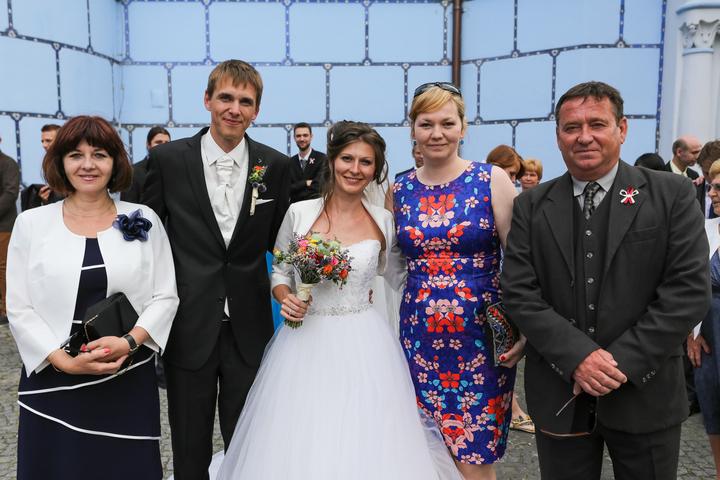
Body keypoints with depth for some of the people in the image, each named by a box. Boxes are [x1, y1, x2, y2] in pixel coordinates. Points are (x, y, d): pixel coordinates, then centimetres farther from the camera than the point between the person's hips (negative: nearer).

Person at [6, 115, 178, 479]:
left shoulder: (143, 220, 2)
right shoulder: (31, 223, 2)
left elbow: (165, 297, 1)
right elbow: (19, 309, 0)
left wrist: (129, 342, -15)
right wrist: (66, 362, -12)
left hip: (130, 381, 0)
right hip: (54, 382, 0)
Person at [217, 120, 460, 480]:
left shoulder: (384, 221, 0)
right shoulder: (299, 213, -3)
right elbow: (279, 272, 7)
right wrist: (285, 299, -10)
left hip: (364, 344, 1)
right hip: (306, 341, 0)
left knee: (367, 443, 5)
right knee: (299, 442, 7)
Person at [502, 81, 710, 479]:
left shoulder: (672, 195, -2)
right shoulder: (531, 206, 2)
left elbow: (689, 290, -8)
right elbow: (518, 293, -5)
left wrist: (623, 361, -15)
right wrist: (578, 357, -16)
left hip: (645, 394, -1)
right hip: (559, 396, 1)